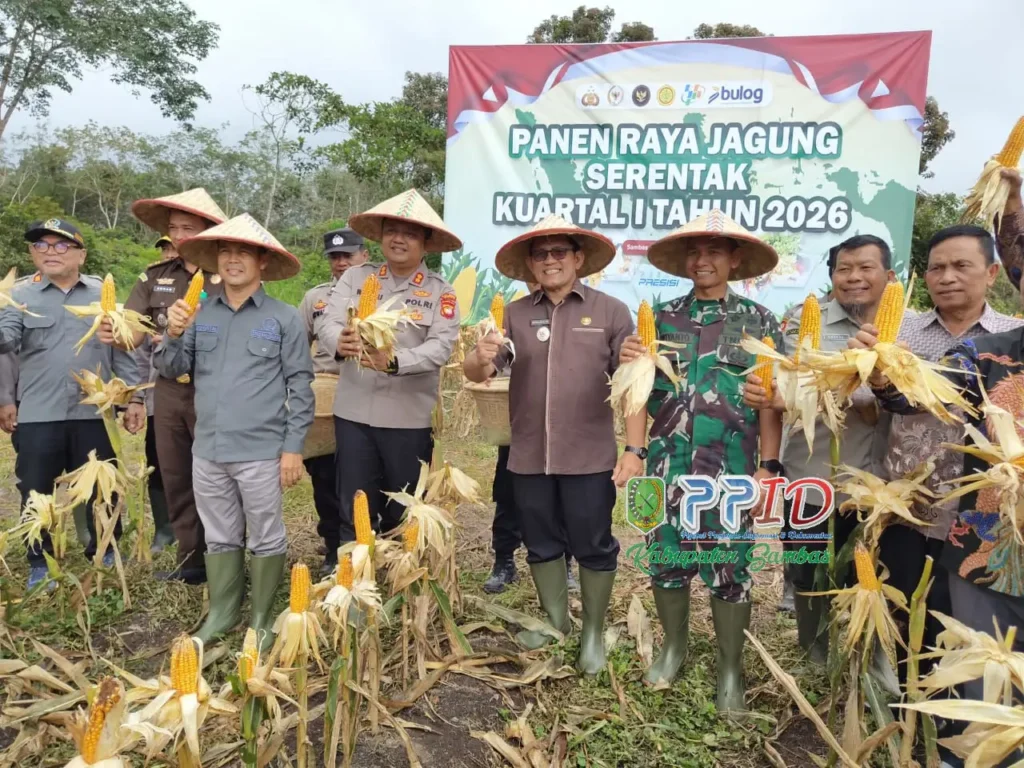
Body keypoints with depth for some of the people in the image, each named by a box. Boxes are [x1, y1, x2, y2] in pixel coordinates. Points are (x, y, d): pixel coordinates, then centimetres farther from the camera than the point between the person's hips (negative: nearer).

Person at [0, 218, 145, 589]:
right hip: (38, 415, 0)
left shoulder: (102, 294, 9)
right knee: (36, 493, 8)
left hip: (94, 412, 1)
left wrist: (134, 397, 2)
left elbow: (122, 350, 8)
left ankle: (104, 553, 28)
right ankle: (40, 563, 25)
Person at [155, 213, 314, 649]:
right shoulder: (200, 314, 6)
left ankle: (263, 620, 25)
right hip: (208, 450, 4)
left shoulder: (284, 318, -5)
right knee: (219, 538, 17)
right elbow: (171, 370, 8)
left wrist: (293, 447, -9)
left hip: (260, 452, -4)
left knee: (265, 540, 8)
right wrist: (174, 335, -11)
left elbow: (300, 386, -6)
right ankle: (221, 614, 33)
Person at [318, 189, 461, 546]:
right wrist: (339, 343, -29)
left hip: (410, 419, -1)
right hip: (354, 413, 2)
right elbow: (328, 324, -5)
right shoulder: (355, 278, 6)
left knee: (404, 515, 11)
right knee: (354, 511, 10)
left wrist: (394, 362, -30)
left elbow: (441, 347, -13)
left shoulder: (440, 292, -1)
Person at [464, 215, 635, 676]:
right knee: (542, 544, 16)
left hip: (589, 457, -2)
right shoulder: (515, 314, 6)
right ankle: (554, 620, 37)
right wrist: (481, 357, -22)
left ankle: (594, 633, 27)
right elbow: (476, 374, 1)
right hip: (529, 456, 3)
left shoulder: (610, 311, 1)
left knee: (593, 546, 8)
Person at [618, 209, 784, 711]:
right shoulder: (663, 318, 8)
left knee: (729, 568, 6)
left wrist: (768, 465, -6)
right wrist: (634, 451, -1)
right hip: (667, 464, 2)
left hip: (730, 470, -2)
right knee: (666, 559, 12)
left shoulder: (758, 322, 2)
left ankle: (730, 668, 25)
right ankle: (673, 646, 35)